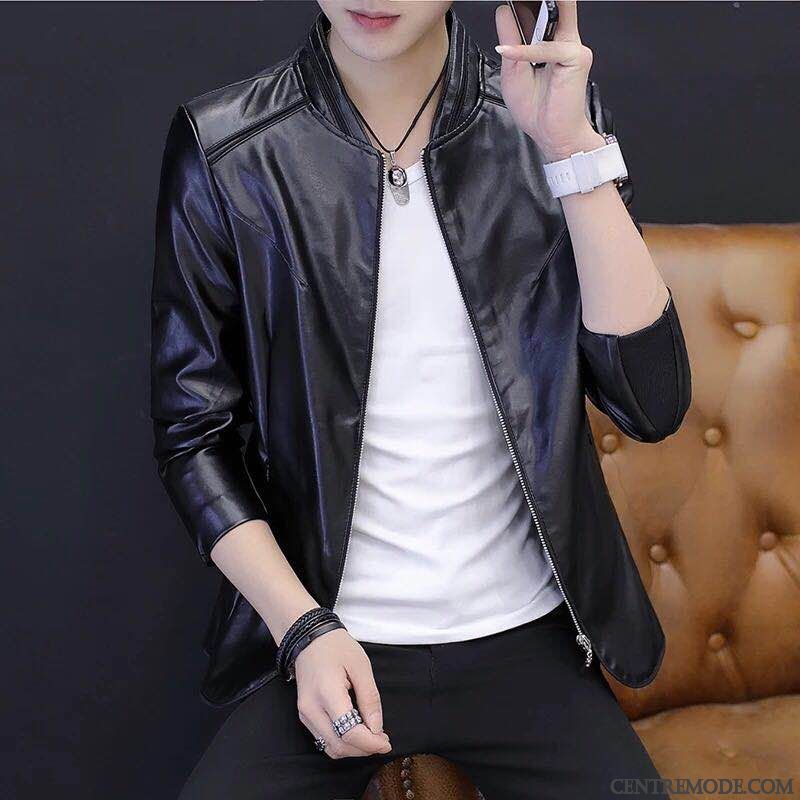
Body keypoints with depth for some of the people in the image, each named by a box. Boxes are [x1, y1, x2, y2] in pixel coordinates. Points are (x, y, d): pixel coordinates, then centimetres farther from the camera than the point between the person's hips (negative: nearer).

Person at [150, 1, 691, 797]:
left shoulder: (547, 118, -2)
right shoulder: (221, 150, -6)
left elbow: (652, 404, -10)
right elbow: (192, 432, 0)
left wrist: (573, 148, -17)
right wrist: (303, 629, -10)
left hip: (524, 640, 1)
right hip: (324, 639, -1)